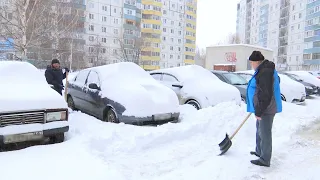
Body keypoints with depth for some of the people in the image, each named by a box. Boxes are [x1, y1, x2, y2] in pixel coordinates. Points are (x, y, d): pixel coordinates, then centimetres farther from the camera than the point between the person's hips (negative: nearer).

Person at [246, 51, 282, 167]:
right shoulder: (264, 70, 11)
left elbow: (266, 95, -26)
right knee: (260, 130, 22)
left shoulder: (265, 72, -22)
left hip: (266, 109, -11)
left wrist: (259, 112, -22)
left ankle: (265, 160, 11)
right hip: (263, 107, 11)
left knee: (265, 133, -1)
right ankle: (259, 152, 39)